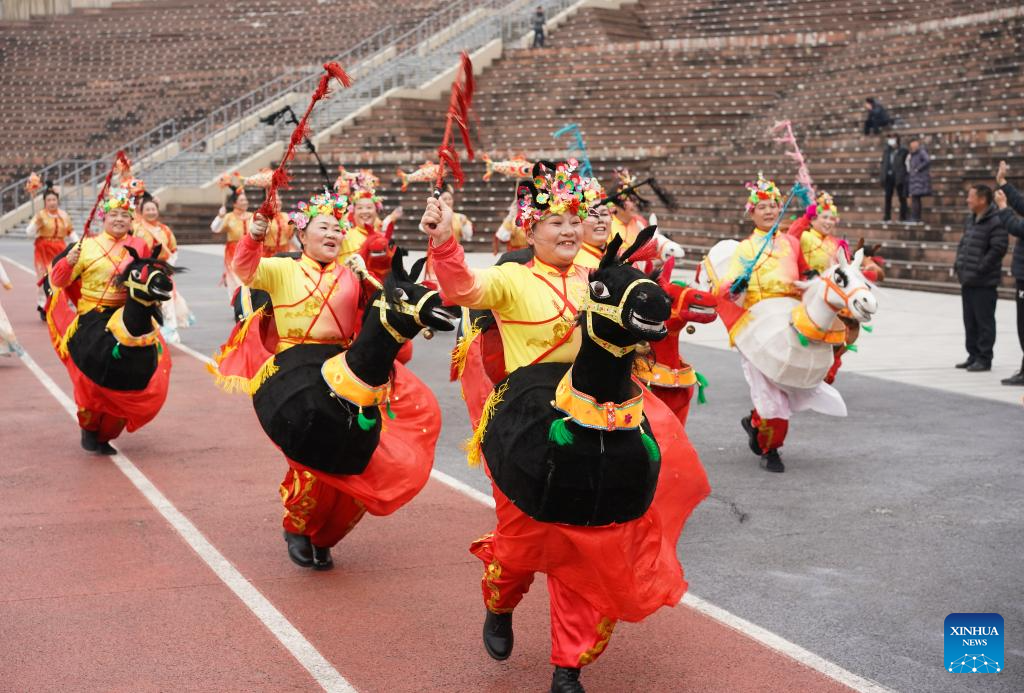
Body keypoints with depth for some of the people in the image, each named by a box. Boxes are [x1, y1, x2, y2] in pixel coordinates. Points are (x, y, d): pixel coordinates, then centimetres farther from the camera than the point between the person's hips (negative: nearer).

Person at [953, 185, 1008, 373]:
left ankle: (984, 359, 4)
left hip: (984, 283, -9)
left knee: (984, 321, -2)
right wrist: (958, 264, 11)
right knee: (970, 321, 15)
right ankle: (973, 355, 24)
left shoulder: (995, 221, -15)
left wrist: (980, 269, -20)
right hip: (967, 280, 9)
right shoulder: (971, 219, 14)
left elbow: (998, 249, -21)